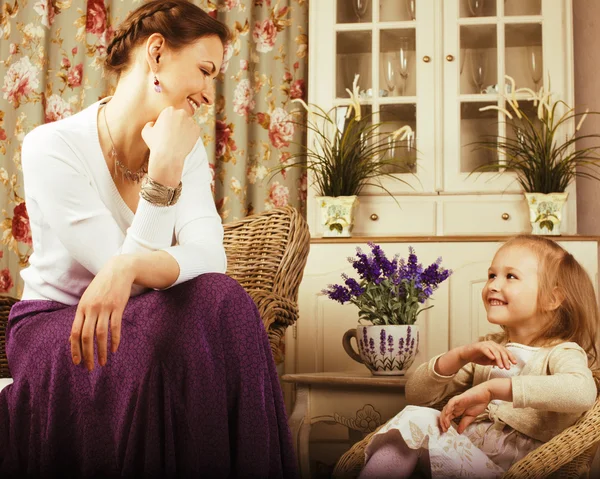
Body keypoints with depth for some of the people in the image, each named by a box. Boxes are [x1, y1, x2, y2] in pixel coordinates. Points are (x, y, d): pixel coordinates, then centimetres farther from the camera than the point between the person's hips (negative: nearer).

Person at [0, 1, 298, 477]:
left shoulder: (187, 150, 0)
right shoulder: (52, 147, -16)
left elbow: (209, 257, -18)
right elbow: (122, 262, -21)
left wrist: (130, 266, -38)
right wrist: (164, 170, -29)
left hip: (141, 318, 5)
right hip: (55, 320, -4)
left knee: (219, 299, -28)